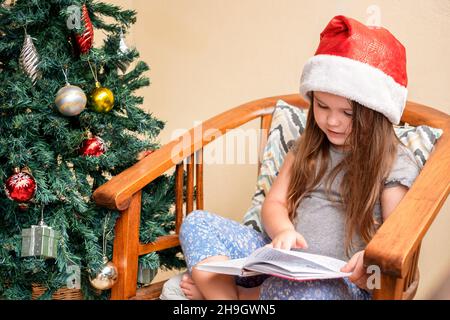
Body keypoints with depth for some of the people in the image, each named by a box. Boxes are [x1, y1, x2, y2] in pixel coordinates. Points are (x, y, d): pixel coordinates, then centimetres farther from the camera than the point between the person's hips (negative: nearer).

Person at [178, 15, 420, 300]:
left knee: (302, 291, -41)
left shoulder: (395, 164, -4)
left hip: (340, 281, -5)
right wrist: (283, 231, -15)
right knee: (197, 223, -8)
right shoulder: (309, 148, 12)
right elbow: (275, 202, 10)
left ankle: (225, 289, -13)